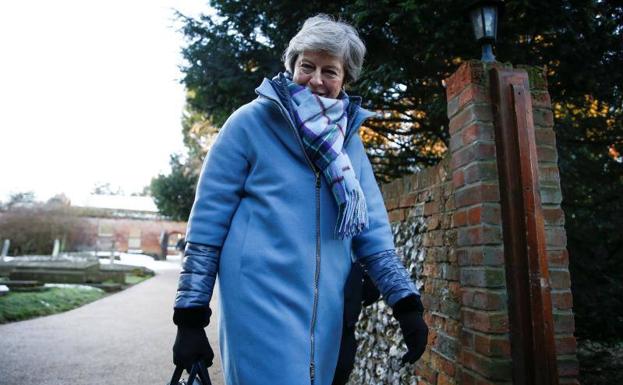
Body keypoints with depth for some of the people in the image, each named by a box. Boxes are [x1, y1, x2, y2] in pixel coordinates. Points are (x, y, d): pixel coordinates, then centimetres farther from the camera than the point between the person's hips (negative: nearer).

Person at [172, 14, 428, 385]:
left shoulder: (349, 140, 10)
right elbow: (208, 218, -5)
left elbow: (372, 225, 7)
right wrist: (191, 315, -6)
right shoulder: (251, 122, -5)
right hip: (259, 302, -5)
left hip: (326, 310, 5)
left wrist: (406, 302, -1)